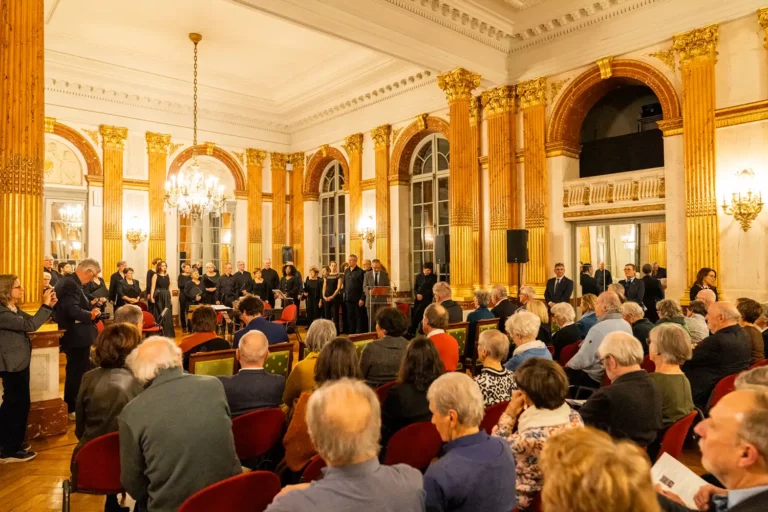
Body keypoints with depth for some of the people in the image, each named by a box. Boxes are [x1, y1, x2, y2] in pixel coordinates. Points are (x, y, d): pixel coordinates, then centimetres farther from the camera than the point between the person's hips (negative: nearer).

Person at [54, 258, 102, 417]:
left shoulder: (66, 280, 10)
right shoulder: (72, 284, -22)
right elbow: (71, 310, -32)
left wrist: (89, 309, 8)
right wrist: (90, 315, -19)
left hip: (72, 334, 11)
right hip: (77, 336, -11)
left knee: (74, 372, 21)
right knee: (78, 372, 1)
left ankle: (70, 405, 33)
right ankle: (73, 409, 12)